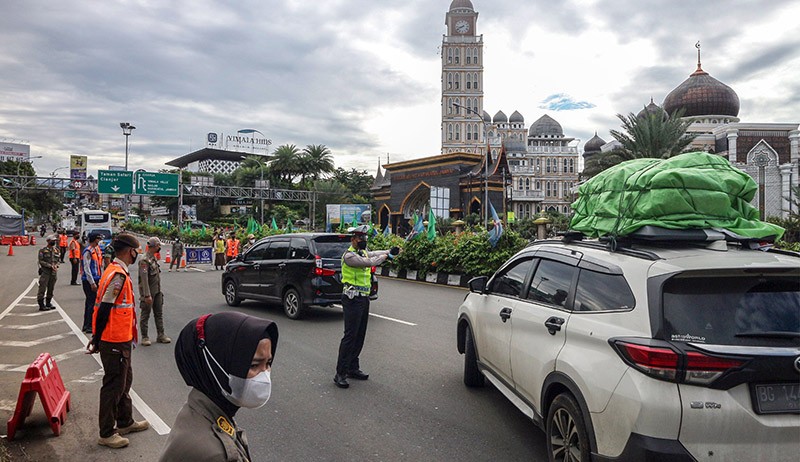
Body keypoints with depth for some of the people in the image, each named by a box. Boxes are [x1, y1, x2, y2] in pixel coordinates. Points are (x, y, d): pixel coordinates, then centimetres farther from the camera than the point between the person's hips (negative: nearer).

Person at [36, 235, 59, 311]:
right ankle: (41, 305, -3)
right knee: (42, 289, -5)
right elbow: (41, 261, -10)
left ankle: (48, 303, 20)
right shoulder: (42, 250, -5)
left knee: (51, 289, 10)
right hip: (45, 272, -5)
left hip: (53, 272, 6)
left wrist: (56, 265, -3)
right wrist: (50, 266, -19)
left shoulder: (56, 250, 12)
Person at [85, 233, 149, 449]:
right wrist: (97, 340, -16)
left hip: (121, 340, 10)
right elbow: (103, 309, -22)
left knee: (124, 380, 21)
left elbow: (109, 307, 15)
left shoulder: (118, 272, 11)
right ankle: (106, 433, 12)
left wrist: (98, 337, 18)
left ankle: (125, 422, 35)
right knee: (114, 385, 1)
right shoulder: (118, 275, -20)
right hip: (114, 341, -10)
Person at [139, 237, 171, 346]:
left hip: (157, 291, 9)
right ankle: (144, 337, 11)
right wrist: (147, 295, -24)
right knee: (145, 315, 3)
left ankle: (160, 335, 17)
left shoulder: (154, 258, 11)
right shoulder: (144, 260, -18)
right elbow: (144, 279, -22)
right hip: (148, 292, -9)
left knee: (159, 313, 11)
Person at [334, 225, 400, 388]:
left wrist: (391, 251, -4)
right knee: (350, 336, -10)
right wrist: (386, 255, -11)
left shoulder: (363, 252, 16)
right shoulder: (349, 255, -15)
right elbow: (369, 262, -23)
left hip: (364, 298, 9)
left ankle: (353, 368, 23)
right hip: (352, 299, -9)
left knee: (360, 335, 13)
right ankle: (340, 374, -6)